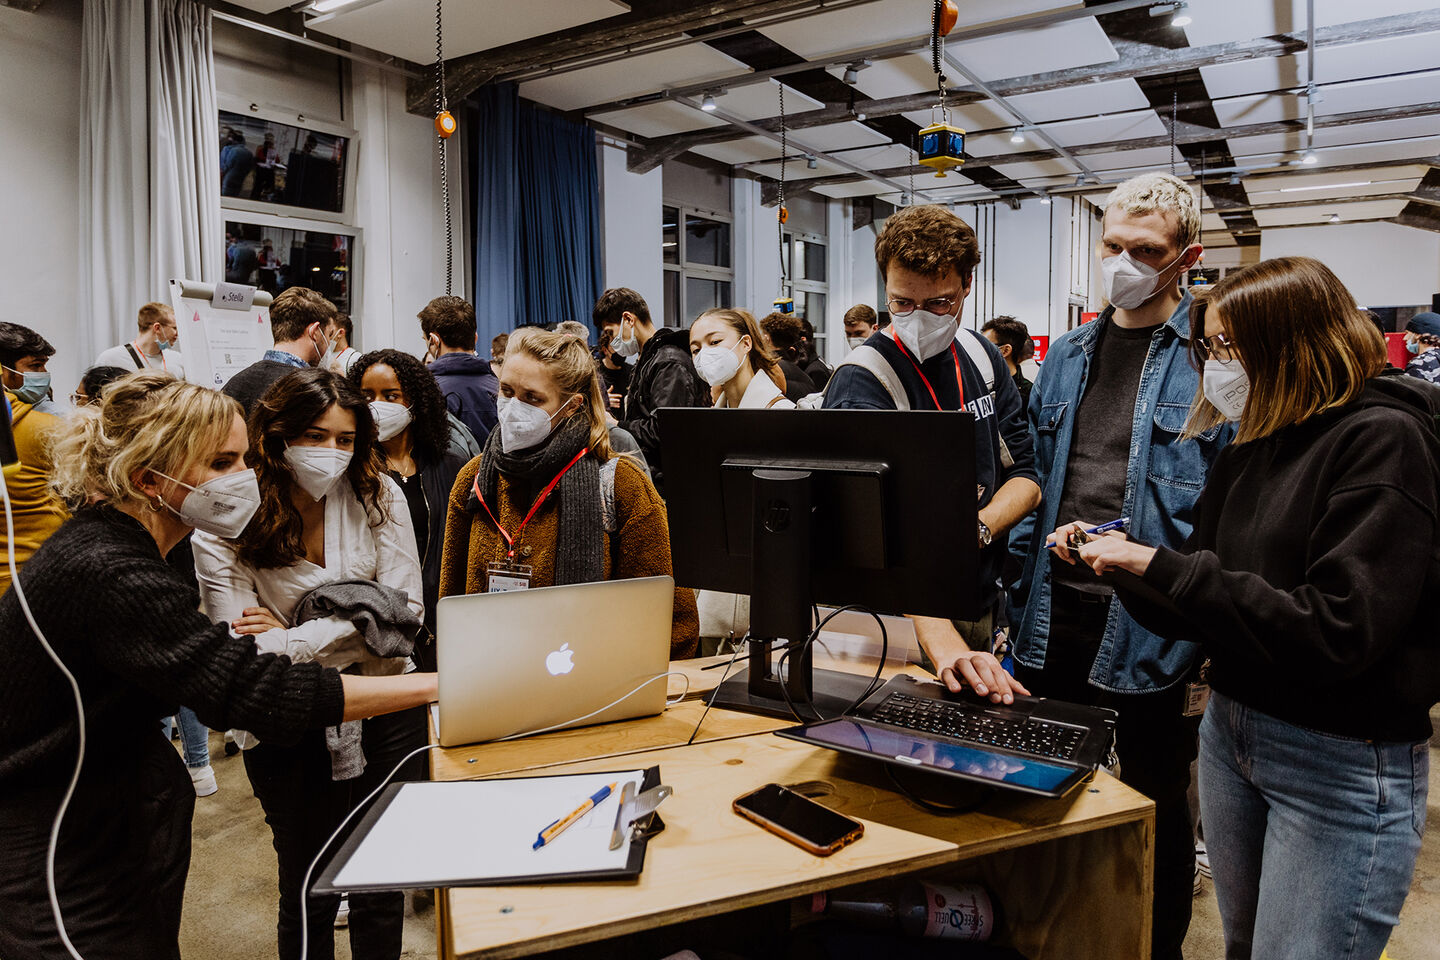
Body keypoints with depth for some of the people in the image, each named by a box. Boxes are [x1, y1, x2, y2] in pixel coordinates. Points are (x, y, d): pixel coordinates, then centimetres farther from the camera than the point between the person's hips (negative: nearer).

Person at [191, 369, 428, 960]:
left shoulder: (377, 496, -6)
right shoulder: (225, 526, -11)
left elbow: (403, 612, -10)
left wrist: (294, 637, -16)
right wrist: (352, 623, -22)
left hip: (384, 709, 2)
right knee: (309, 890, 15)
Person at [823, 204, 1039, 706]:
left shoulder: (981, 355, 2)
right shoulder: (861, 382, -20)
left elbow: (1025, 477, 5)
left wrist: (976, 529, -16)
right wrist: (942, 642, -44)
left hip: (981, 608, 6)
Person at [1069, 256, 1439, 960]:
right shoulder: (1250, 450, 7)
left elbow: (1334, 633, -25)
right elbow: (1196, 611, 8)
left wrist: (1161, 566, -24)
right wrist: (1119, 553, -8)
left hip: (1343, 766, -7)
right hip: (1231, 732, 7)